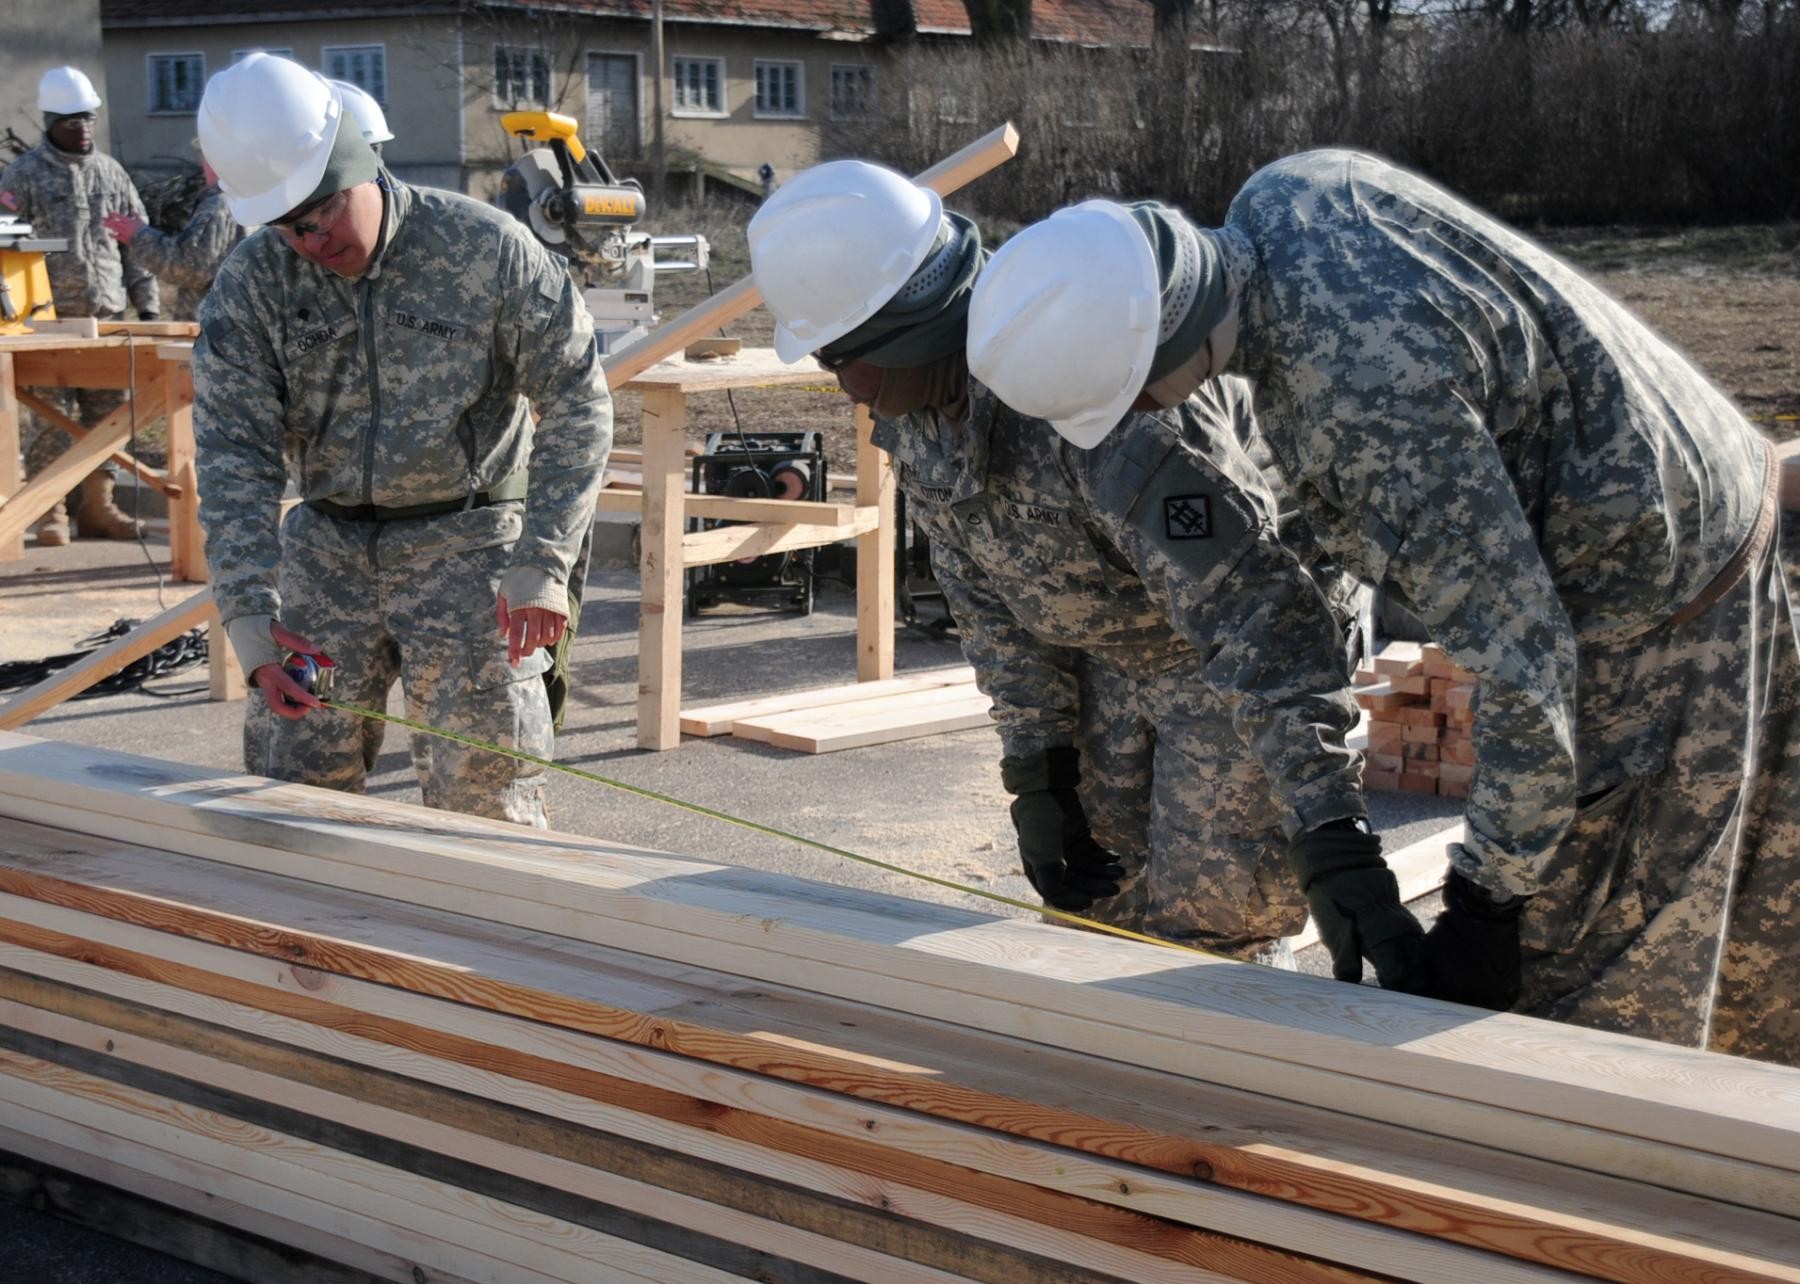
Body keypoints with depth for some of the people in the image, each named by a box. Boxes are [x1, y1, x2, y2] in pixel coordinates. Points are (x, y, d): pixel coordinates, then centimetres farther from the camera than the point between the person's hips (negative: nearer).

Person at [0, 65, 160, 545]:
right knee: (55, 417, -6)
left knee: (106, 414, 6)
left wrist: (148, 304, 10)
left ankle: (97, 507, 14)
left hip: (107, 316, 4)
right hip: (50, 321, -4)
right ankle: (50, 513, 1)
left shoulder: (110, 172, 13)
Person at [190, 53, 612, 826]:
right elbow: (233, 454, -10)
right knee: (297, 776, 5)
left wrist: (542, 565, -18)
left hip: (468, 544, -3)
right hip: (327, 549, 3)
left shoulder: (485, 249, -13)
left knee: (485, 791, -3)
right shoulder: (251, 285, -6)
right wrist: (252, 618, -22)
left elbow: (576, 401, -10)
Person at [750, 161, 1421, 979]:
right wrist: (1038, 770, -4)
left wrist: (1334, 844, -46)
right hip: (1106, 657, 8)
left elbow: (1253, 620, -43)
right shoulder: (911, 408, -13)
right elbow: (989, 602, -1)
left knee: (1206, 934, -7)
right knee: (1099, 908, 13)